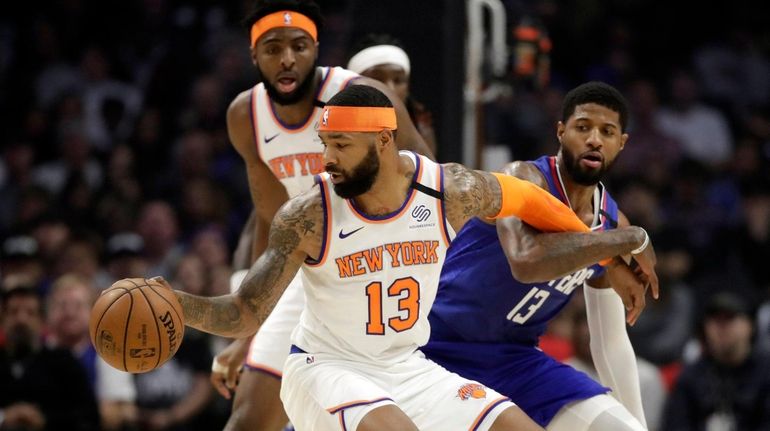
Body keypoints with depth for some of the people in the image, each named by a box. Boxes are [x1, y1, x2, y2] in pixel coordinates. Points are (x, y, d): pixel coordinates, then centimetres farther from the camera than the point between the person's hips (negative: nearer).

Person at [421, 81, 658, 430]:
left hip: (514, 360, 6)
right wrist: (632, 242, -31)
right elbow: (526, 261, -40)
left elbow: (611, 342, 14)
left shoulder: (612, 225, 4)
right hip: (440, 350, -6)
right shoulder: (525, 179, -18)